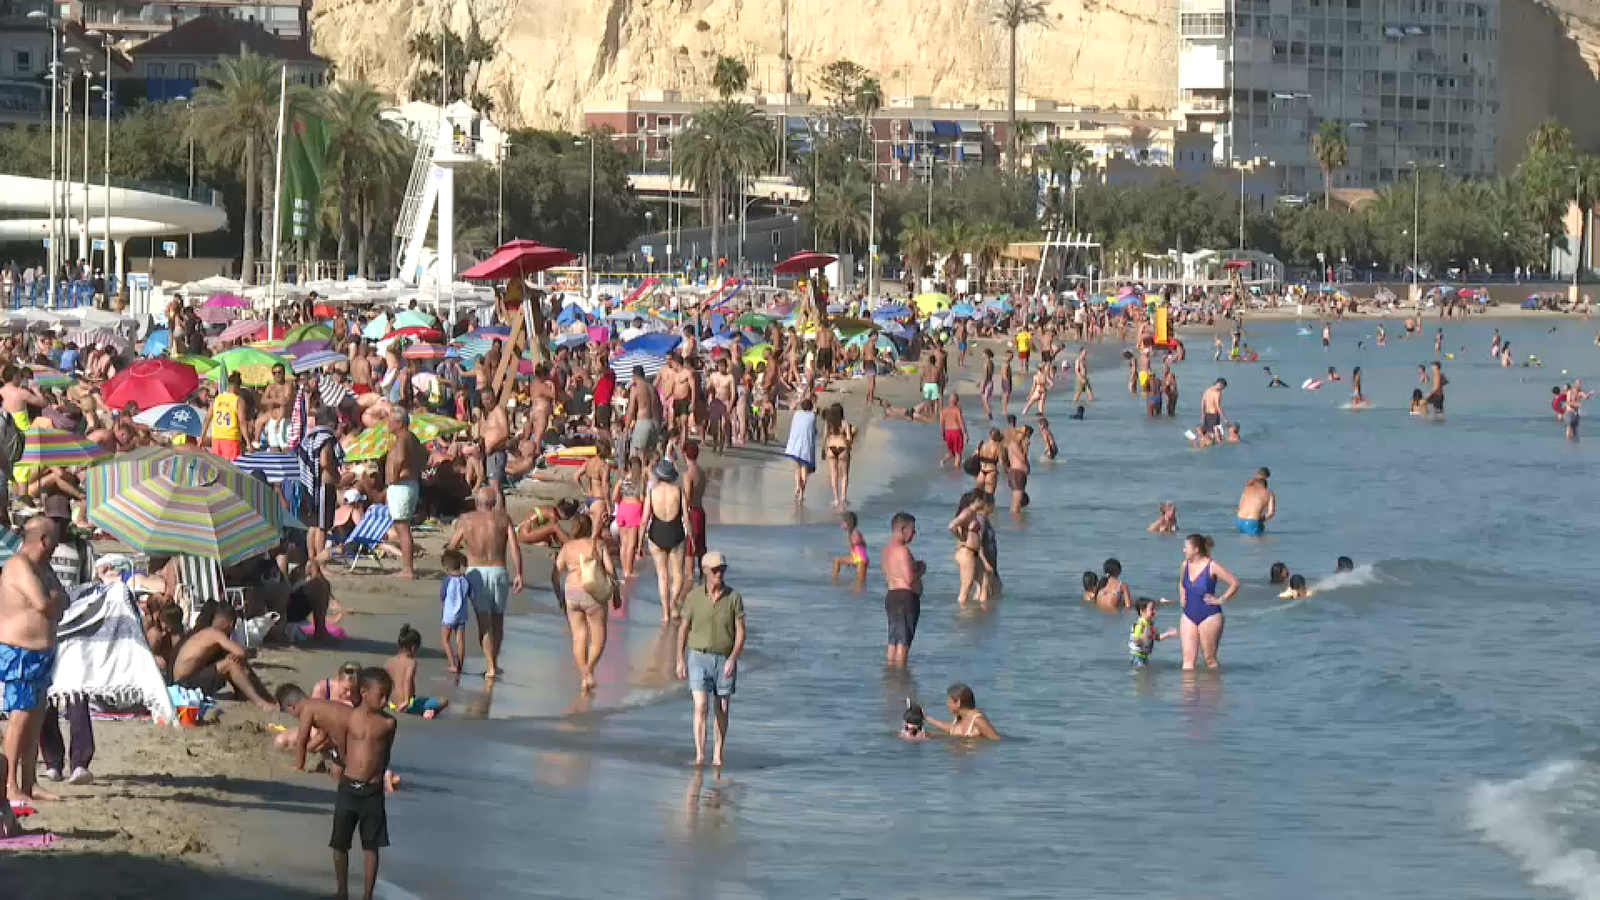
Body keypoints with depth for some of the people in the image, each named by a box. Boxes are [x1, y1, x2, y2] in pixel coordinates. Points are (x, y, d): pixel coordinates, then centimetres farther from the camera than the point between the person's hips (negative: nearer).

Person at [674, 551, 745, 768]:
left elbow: (740, 632, -7)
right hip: (698, 658, -1)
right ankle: (700, 756, -20)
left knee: (722, 710, 9)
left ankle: (718, 754, 24)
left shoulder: (734, 598, -5)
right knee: (700, 706, -14)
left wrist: (733, 659, -19)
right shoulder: (694, 596, -4)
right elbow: (683, 629, 3)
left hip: (725, 659, 1)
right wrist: (680, 660, -1)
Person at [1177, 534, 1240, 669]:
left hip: (1209, 616, -5)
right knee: (1188, 658, -2)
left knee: (1210, 659, 3)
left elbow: (1234, 583, -10)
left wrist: (1221, 600, -10)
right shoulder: (1185, 566, 6)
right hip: (1189, 615, 5)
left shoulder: (1212, 566, -12)